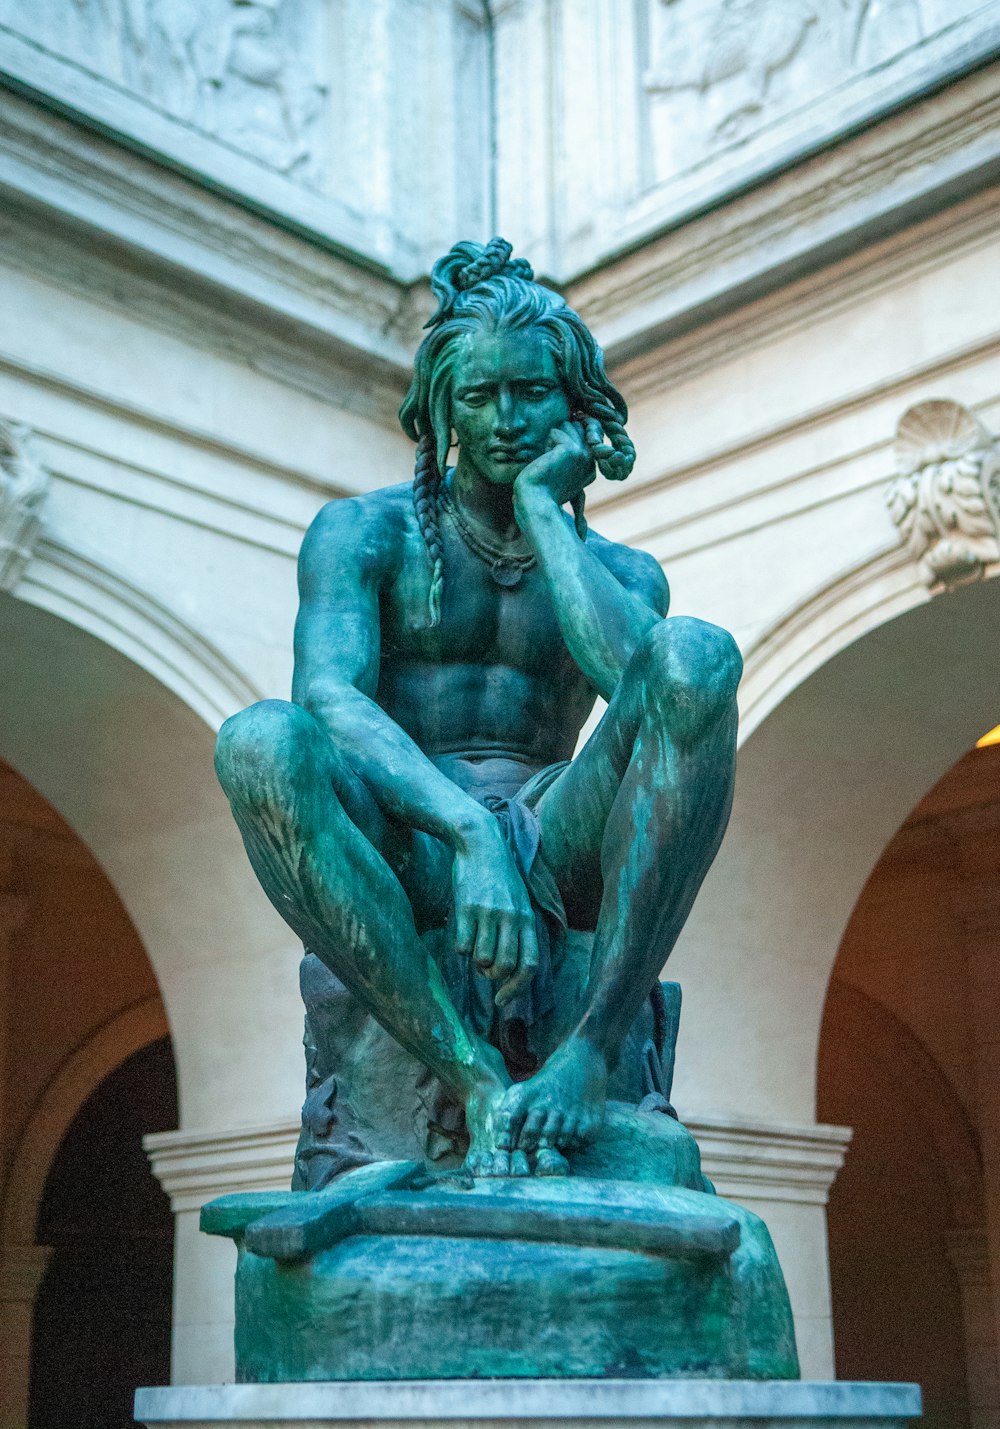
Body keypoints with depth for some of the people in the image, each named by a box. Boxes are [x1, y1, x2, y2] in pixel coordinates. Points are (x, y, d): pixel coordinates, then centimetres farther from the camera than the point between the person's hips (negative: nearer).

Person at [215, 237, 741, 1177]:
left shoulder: (618, 570, 16)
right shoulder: (363, 533, 9)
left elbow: (637, 677, -11)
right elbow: (327, 694, -13)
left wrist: (542, 510, -3)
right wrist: (470, 830, -29)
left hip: (556, 851, 1)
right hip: (404, 859, -1)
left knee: (698, 655, -26)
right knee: (262, 742, -34)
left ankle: (583, 1057, -30)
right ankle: (482, 1082, -34)